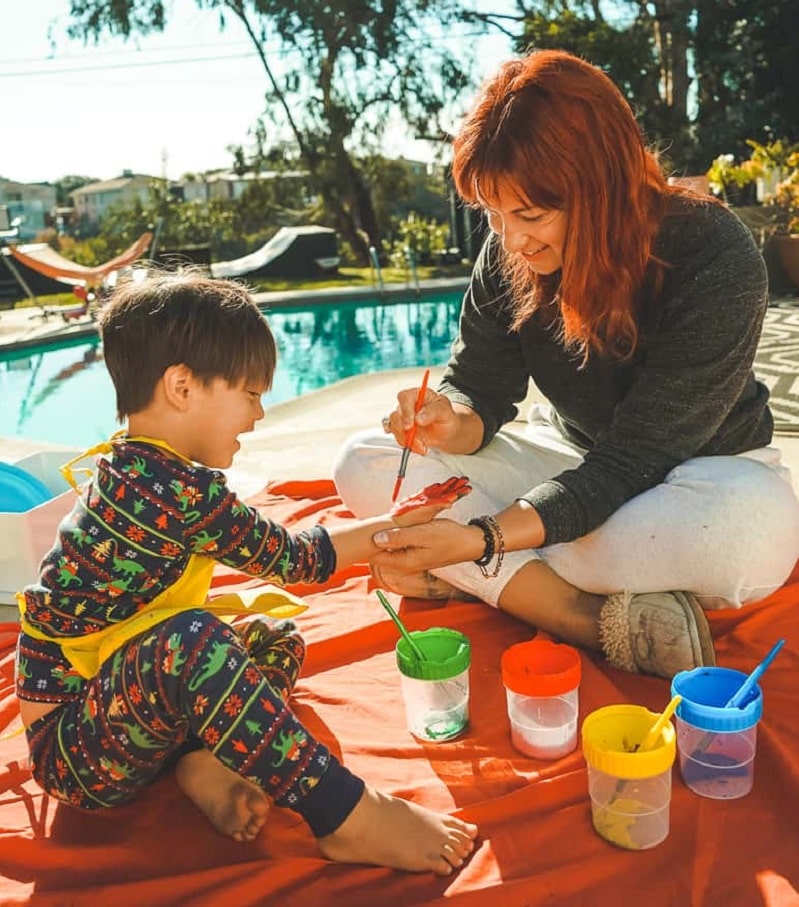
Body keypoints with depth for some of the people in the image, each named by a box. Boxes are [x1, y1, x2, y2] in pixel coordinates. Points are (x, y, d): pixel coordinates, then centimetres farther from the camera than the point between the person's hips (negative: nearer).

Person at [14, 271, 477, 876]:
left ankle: (205, 762, -12)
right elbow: (285, 556, -13)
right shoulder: (175, 490, -26)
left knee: (277, 641, 12)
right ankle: (349, 818, -28)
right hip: (70, 752, -10)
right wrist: (387, 530, 1)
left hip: (120, 697, 10)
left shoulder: (131, 468, 5)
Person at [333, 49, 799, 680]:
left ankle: (469, 579, -23)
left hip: (699, 469, -3)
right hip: (573, 461, 4)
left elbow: (634, 460, -28)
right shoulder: (510, 252, -12)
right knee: (364, 465, -14)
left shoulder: (716, 261, -26)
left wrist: (482, 541, -38)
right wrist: (453, 423, -32)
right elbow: (479, 387, -6)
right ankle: (602, 620, -25)